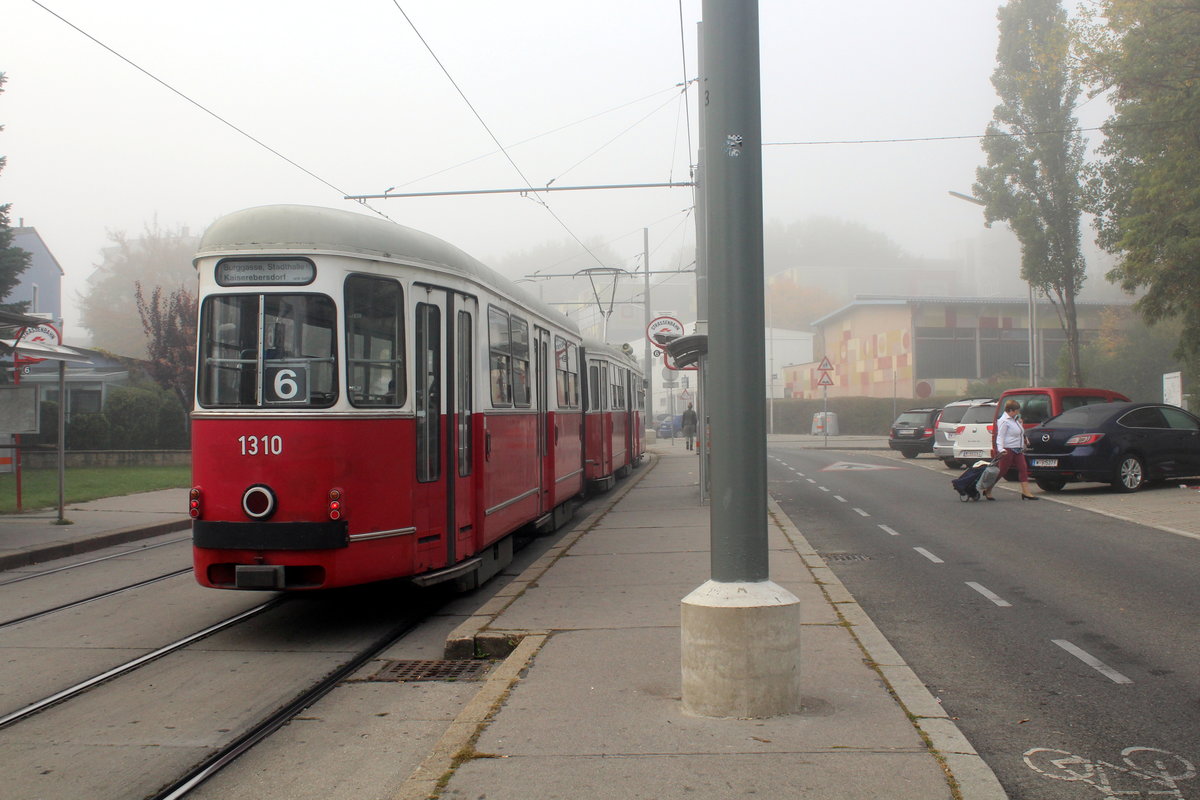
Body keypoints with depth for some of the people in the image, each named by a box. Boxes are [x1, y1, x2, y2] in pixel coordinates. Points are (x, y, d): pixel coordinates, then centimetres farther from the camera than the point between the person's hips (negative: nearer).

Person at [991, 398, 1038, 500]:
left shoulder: (1014, 419, 17)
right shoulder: (1004, 421, -13)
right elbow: (1000, 436, -21)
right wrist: (1001, 449, -32)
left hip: (1018, 450, 9)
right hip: (1008, 450, -9)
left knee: (1023, 469, 0)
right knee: (1001, 471, -4)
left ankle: (1026, 492, -1)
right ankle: (987, 491, 7)